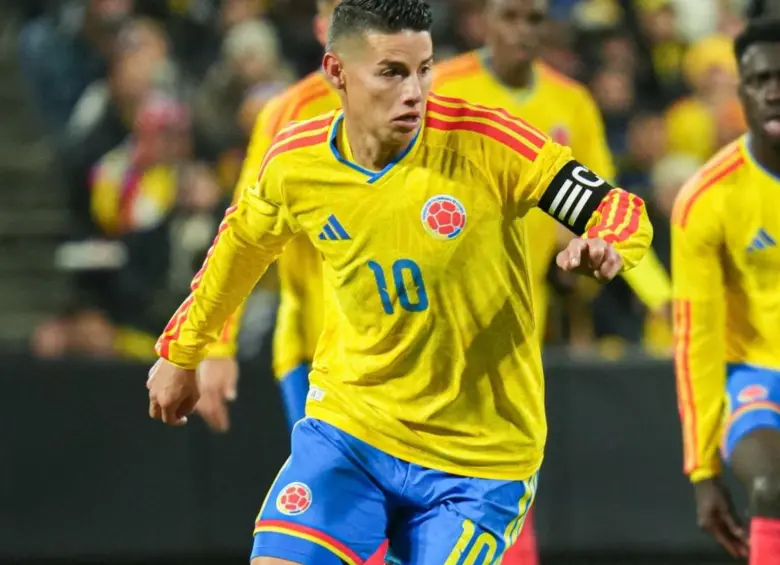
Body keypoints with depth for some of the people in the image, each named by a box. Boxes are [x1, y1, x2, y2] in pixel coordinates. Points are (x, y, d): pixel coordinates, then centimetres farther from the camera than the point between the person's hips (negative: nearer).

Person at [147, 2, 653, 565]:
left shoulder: (484, 141, -17)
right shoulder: (293, 164, -7)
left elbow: (623, 211, -14)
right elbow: (241, 245, 15)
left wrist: (607, 247, -38)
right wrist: (181, 352, 28)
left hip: (478, 457, -2)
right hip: (348, 426, 2)